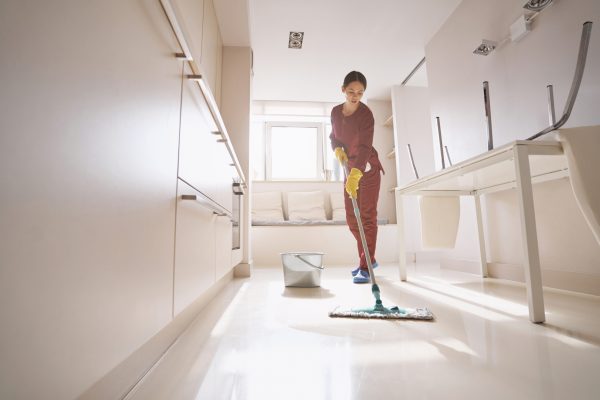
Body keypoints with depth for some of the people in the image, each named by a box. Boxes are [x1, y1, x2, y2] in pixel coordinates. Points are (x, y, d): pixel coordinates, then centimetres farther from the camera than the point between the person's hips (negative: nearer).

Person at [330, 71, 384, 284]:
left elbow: (365, 147, -28)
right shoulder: (336, 112, 2)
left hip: (367, 168, -7)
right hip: (350, 168, 7)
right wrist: (338, 149, -9)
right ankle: (369, 259, 24)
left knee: (367, 217, -9)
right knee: (352, 218, 8)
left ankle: (365, 267, -3)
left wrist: (355, 174, -42)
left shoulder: (365, 114, -18)